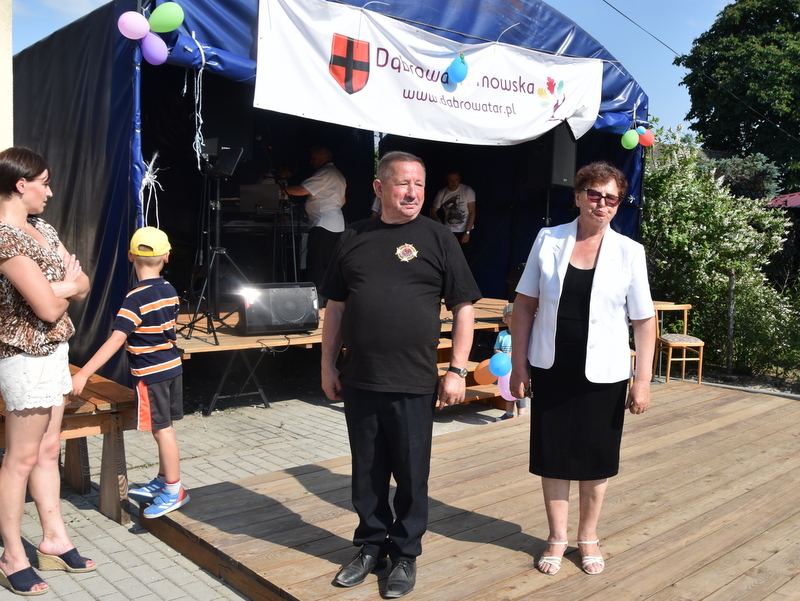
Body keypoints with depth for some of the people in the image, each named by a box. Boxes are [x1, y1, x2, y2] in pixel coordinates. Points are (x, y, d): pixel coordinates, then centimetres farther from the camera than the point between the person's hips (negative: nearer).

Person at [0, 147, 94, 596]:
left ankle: (55, 539, 27)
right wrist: (63, 285, -2)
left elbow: (83, 287, 7)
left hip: (54, 350, 9)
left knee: (49, 450, 15)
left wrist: (58, 286, -12)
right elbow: (48, 308, -21)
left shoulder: (43, 229, 9)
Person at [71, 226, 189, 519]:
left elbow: (116, 340, -26)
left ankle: (174, 491, 11)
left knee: (162, 430, 1)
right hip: (173, 367, 8)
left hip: (151, 374, -8)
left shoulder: (136, 298, -20)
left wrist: (84, 373, -27)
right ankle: (162, 482, 29)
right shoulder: (169, 290, 3)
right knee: (165, 428, 16)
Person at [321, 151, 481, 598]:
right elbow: (336, 307, 12)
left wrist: (458, 370, -7)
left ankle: (406, 554, 27)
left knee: (411, 476, 9)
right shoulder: (354, 238, 8)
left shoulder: (437, 238, 0)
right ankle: (371, 545, 33)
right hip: (359, 381, 3)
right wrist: (329, 365, 8)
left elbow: (463, 307, -1)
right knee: (367, 473, 14)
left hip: (414, 384, -2)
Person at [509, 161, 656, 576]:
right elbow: (524, 304, 1)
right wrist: (519, 365, -2)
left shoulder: (629, 252, -4)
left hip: (603, 374, 0)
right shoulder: (548, 240, -2)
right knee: (552, 456, 10)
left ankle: (588, 537, 33)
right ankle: (557, 537, 29)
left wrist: (643, 380, -5)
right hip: (551, 370, 1)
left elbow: (643, 320, -2)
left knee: (596, 459, 12)